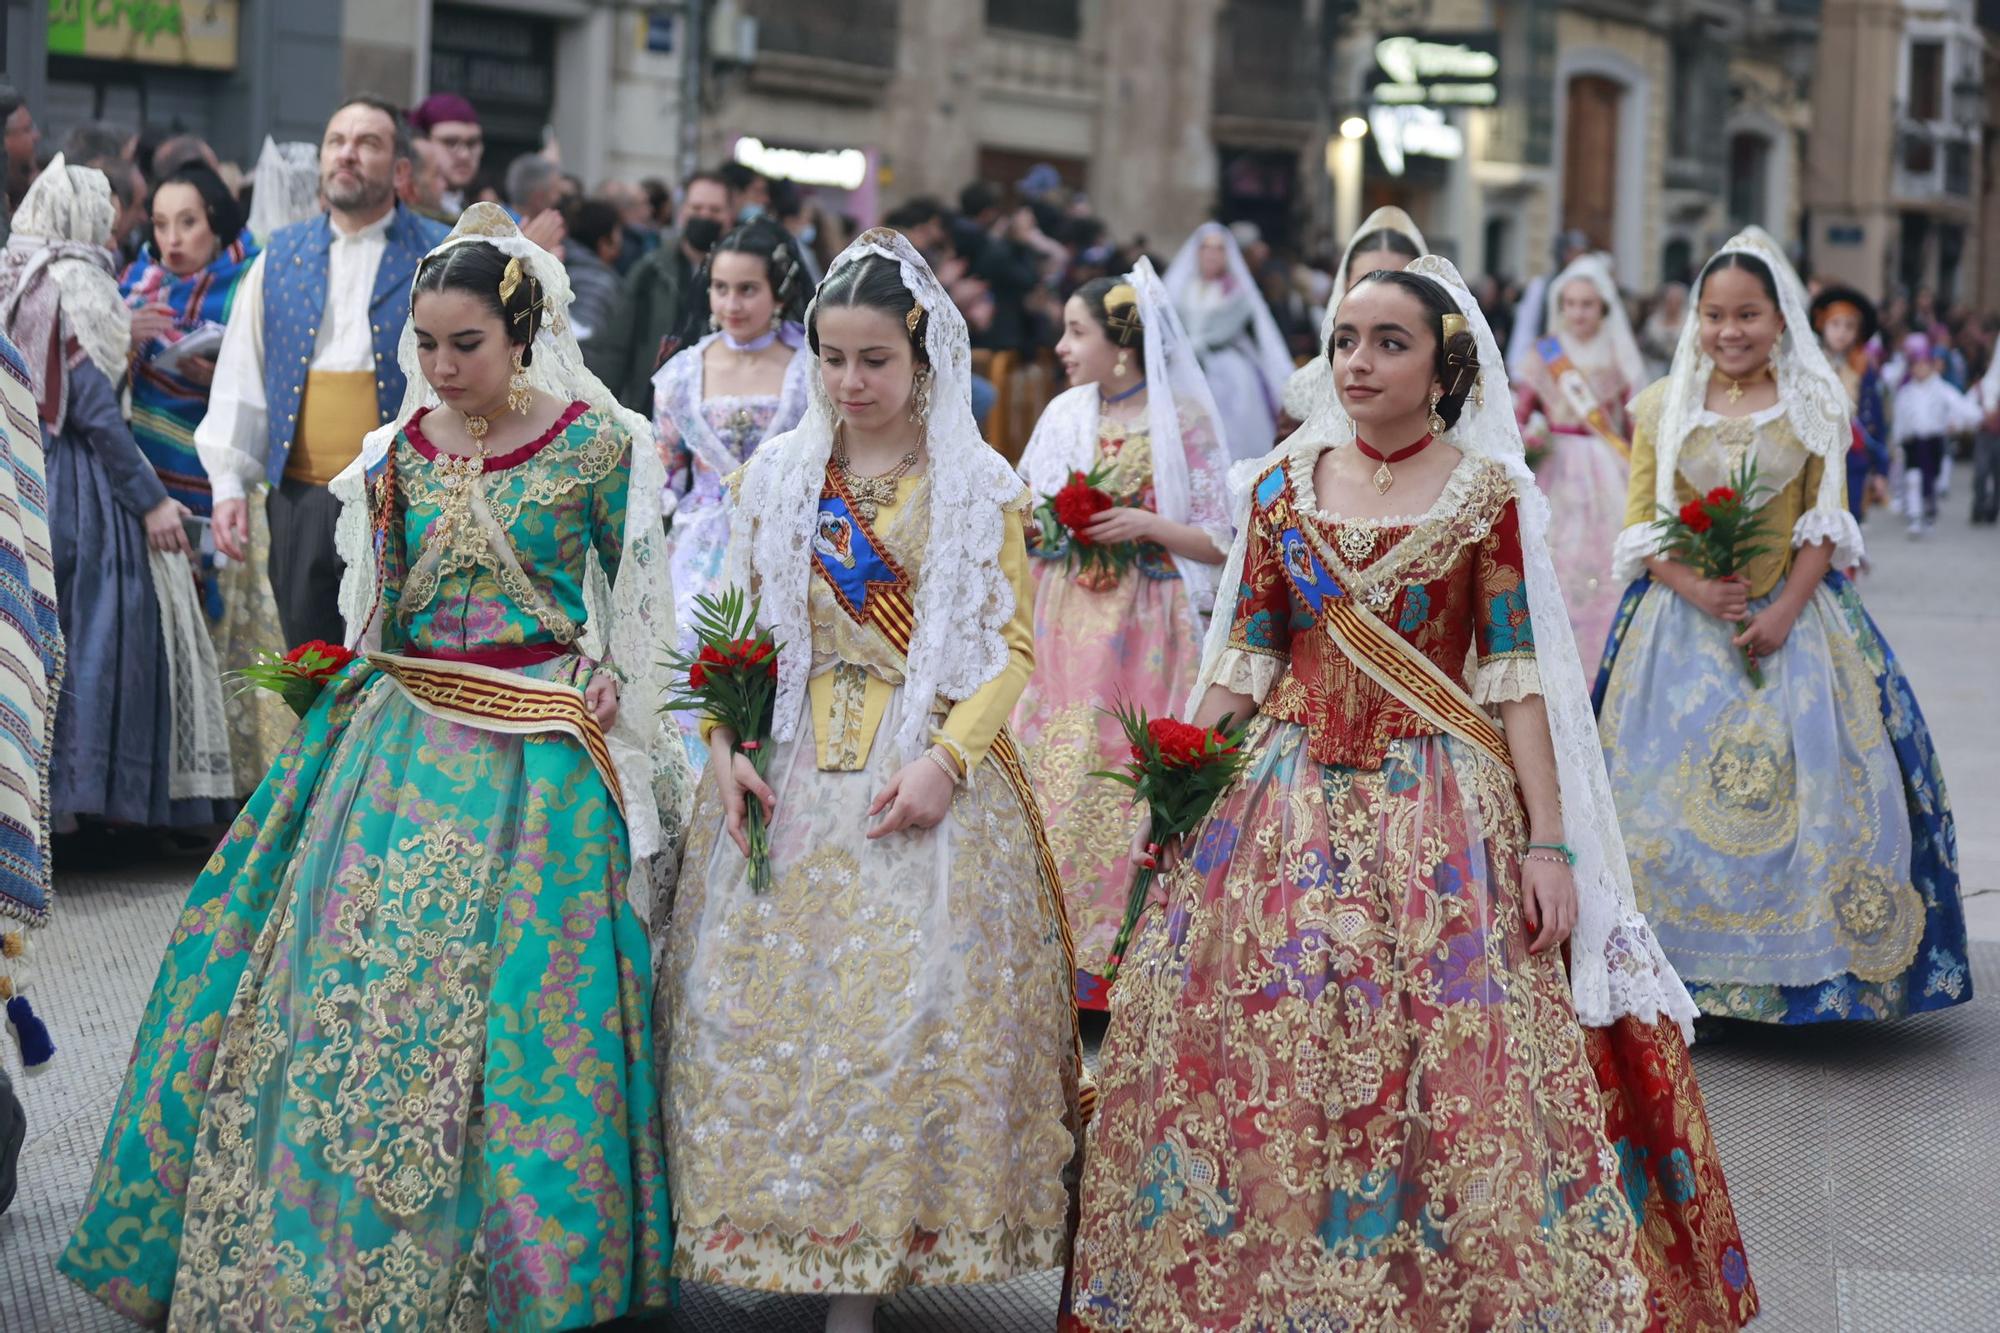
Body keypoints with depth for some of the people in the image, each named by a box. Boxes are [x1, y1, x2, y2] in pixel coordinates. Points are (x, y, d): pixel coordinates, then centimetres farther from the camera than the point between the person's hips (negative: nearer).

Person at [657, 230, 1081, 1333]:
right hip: (786, 780, 3)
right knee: (768, 1004, 0)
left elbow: (1010, 646, -2)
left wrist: (946, 761, -15)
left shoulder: (979, 489, 1)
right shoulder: (775, 477, 9)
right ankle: (783, 1240, 13)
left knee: (905, 1006, -6)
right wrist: (722, 747, -3)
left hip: (923, 778, -3)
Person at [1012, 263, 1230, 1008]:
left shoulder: (1182, 423, -4)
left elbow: (1221, 543, -4)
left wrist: (1148, 526, -17)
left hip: (1145, 631, -4)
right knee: (1053, 777, 0)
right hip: (1064, 624, 4)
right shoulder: (1064, 416, 10)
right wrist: (1039, 521, -3)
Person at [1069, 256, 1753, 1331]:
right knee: (1256, 1045, 1)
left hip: (1440, 809, -3)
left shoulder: (1487, 494, -1)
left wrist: (1548, 842, -8)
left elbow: (1516, 676, -3)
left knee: (1452, 1071, -6)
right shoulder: (1283, 484, 8)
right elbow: (1244, 655, 11)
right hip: (1289, 797, 3)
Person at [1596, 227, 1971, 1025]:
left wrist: (1785, 611, -13)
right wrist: (1696, 589, -15)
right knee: (1676, 792, -2)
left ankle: (1798, 962, 5)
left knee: (1805, 779, -4)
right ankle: (1687, 960, 6)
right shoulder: (1662, 406, 4)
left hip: (1794, 620, 0)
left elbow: (1826, 526, 1)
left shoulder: (1816, 407, 3)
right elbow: (1641, 525, 2)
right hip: (1683, 624, 0)